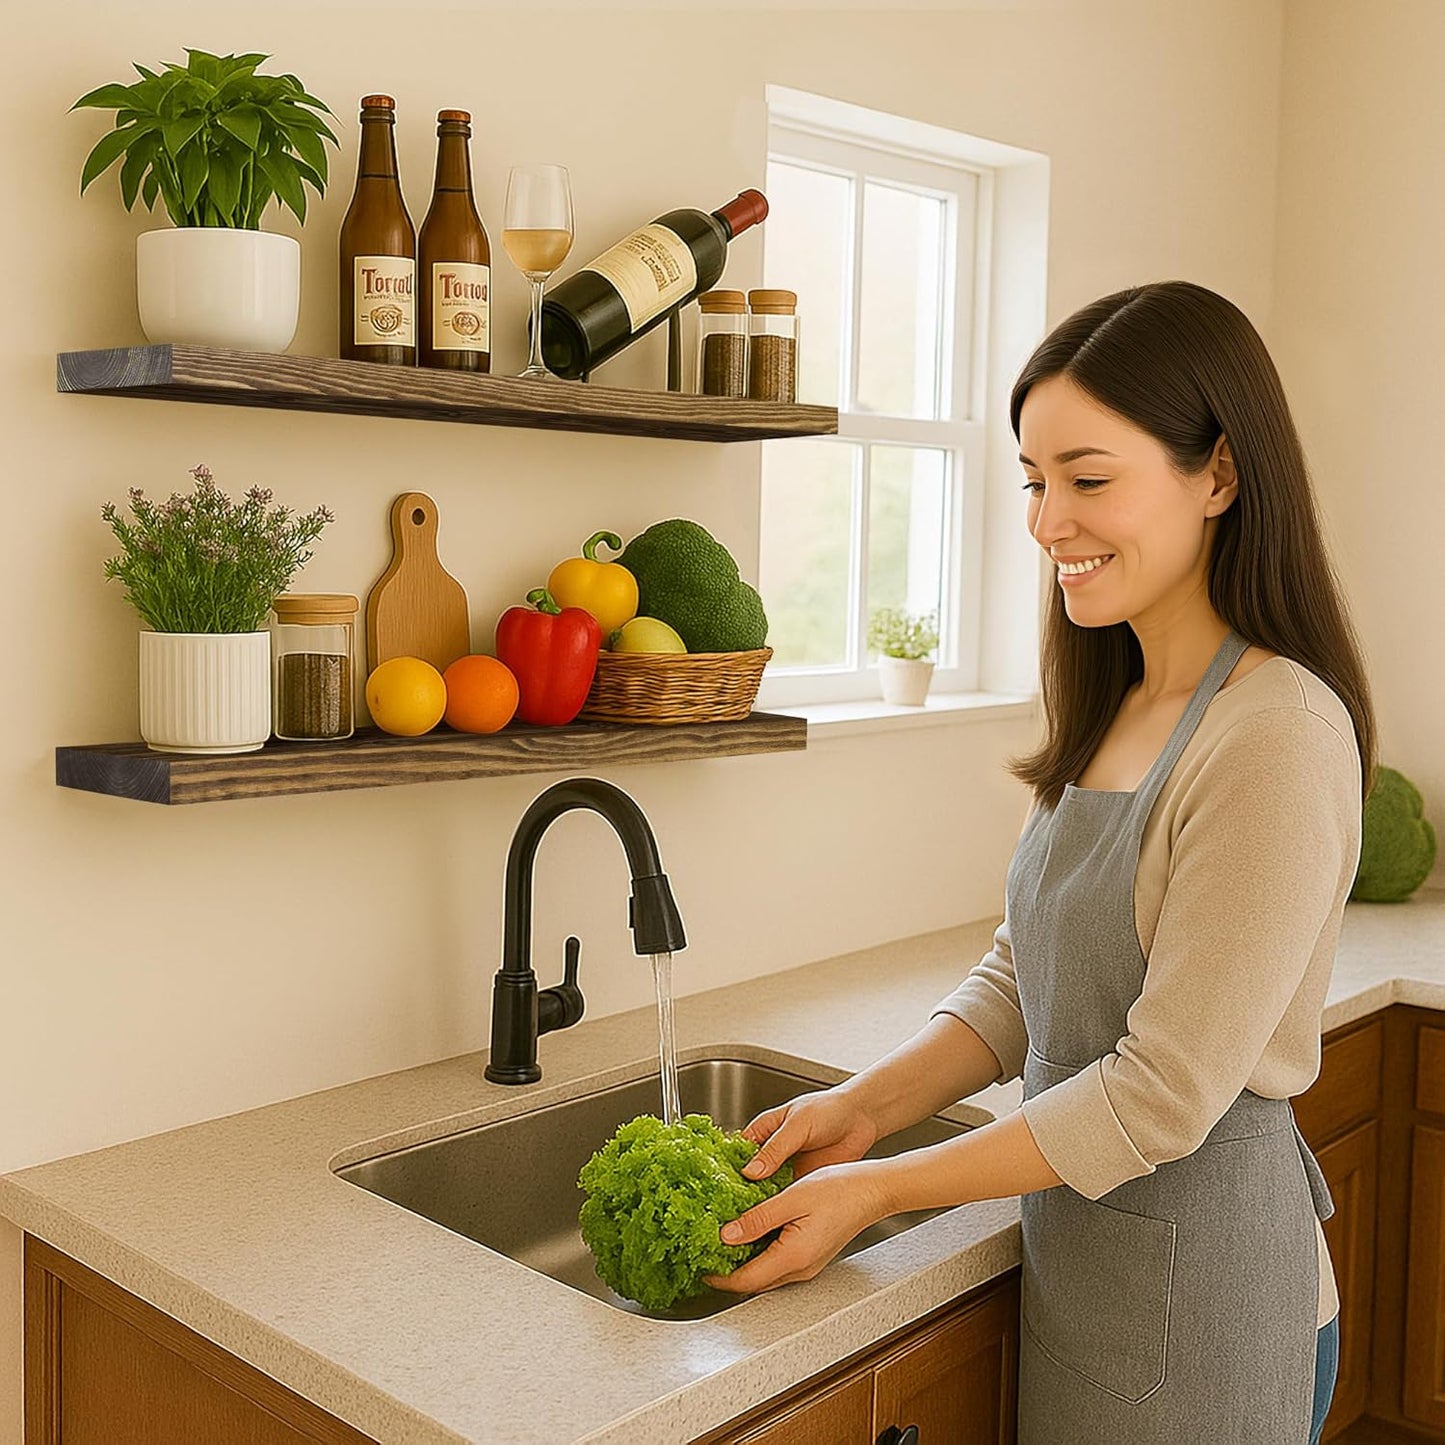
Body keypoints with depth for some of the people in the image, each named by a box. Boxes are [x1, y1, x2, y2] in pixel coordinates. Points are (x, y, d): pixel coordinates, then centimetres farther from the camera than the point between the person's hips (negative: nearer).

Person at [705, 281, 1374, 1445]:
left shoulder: (1276, 735, -23)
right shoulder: (1113, 710, 4)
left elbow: (1166, 1094, -23)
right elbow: (1018, 980, 6)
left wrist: (877, 1189, -18)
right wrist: (862, 1107, -7)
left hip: (1197, 1292, -7)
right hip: (1078, 1250, 7)